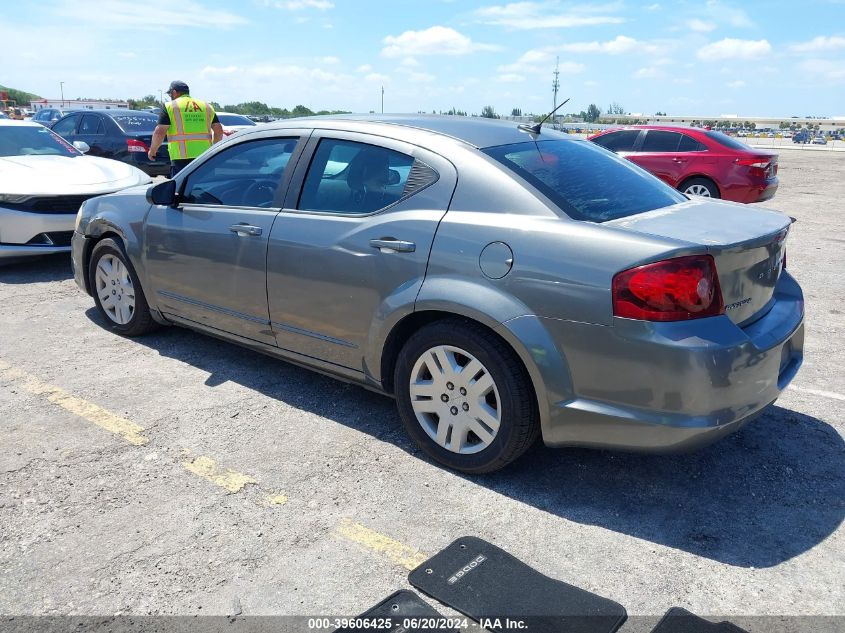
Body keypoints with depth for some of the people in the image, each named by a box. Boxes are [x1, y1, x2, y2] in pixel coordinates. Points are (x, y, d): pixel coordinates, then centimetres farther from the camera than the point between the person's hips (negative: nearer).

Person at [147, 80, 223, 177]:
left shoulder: (170, 107, 2)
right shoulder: (206, 106, 15)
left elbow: (159, 132, -6)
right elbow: (219, 130, 12)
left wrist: (152, 150, 8)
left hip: (181, 158, -4)